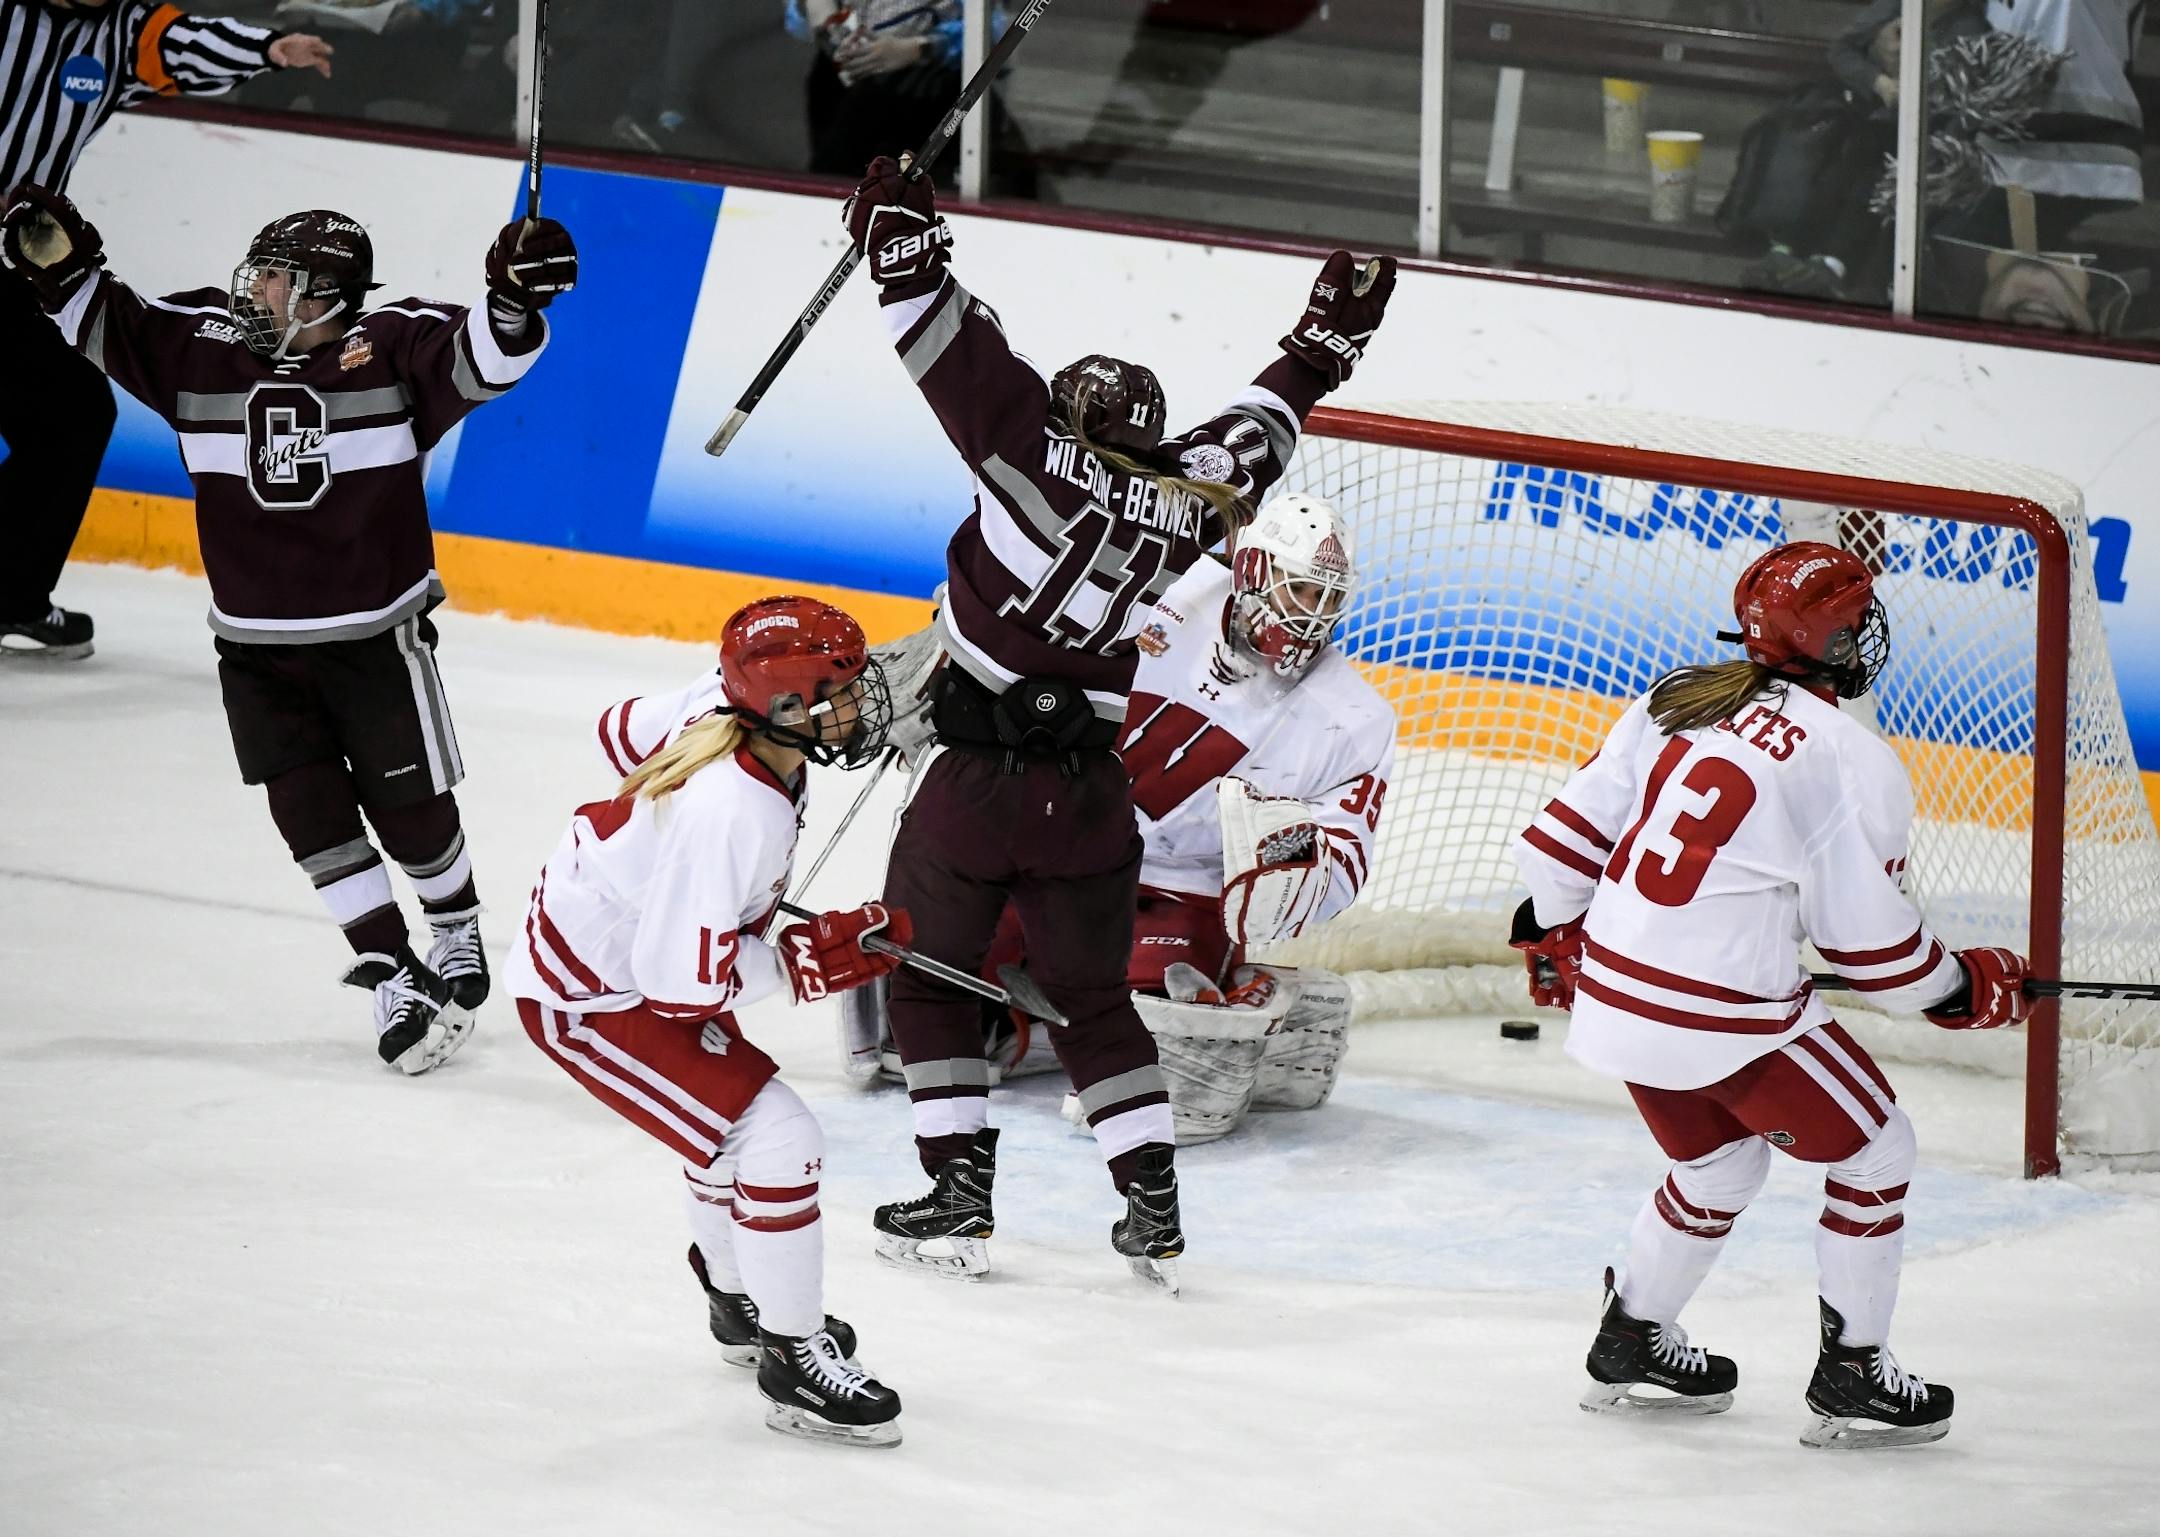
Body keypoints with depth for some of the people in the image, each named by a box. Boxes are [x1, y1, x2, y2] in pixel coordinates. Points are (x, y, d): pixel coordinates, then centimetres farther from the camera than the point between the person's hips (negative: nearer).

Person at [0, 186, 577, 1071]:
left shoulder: (392, 347, -12)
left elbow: (479, 361, -24)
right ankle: (395, 982, 6)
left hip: (376, 638, -3)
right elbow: (107, 329, 5)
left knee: (408, 805, 9)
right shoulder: (202, 345, -2)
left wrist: (513, 298, -43)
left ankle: (458, 934, 37)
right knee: (311, 815, -2)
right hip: (256, 648, 3)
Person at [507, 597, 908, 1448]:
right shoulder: (728, 815, -36)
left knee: (729, 1119, 27)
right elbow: (686, 980, -31)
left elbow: (625, 729, 9)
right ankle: (793, 1362, 0)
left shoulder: (726, 706, -12)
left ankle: (739, 1303, 50)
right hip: (589, 1000, -10)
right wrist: (817, 959, -21)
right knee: (776, 1140, -13)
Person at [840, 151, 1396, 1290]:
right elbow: (1260, 429, 23)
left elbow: (959, 352, -10)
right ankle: (1154, 1206, 11)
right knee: (1093, 998, 18)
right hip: (1087, 797, 4)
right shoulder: (1185, 501, 5)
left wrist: (902, 236, 0)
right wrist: (1327, 340, 38)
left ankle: (961, 1194, 7)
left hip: (974, 779, -4)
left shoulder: (1041, 453, -6)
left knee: (929, 976, 13)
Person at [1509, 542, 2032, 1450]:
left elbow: (1570, 831, 10)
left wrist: (1553, 934, 26)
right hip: (1728, 1017, -7)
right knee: (1873, 1152, 12)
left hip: (1614, 993, 7)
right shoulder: (1854, 763, -11)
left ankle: (1631, 1344, 39)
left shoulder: (1673, 703, 7)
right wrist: (1963, 989, 10)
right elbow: (1871, 940, -6)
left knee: (1718, 1162, 29)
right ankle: (1852, 1379, 14)